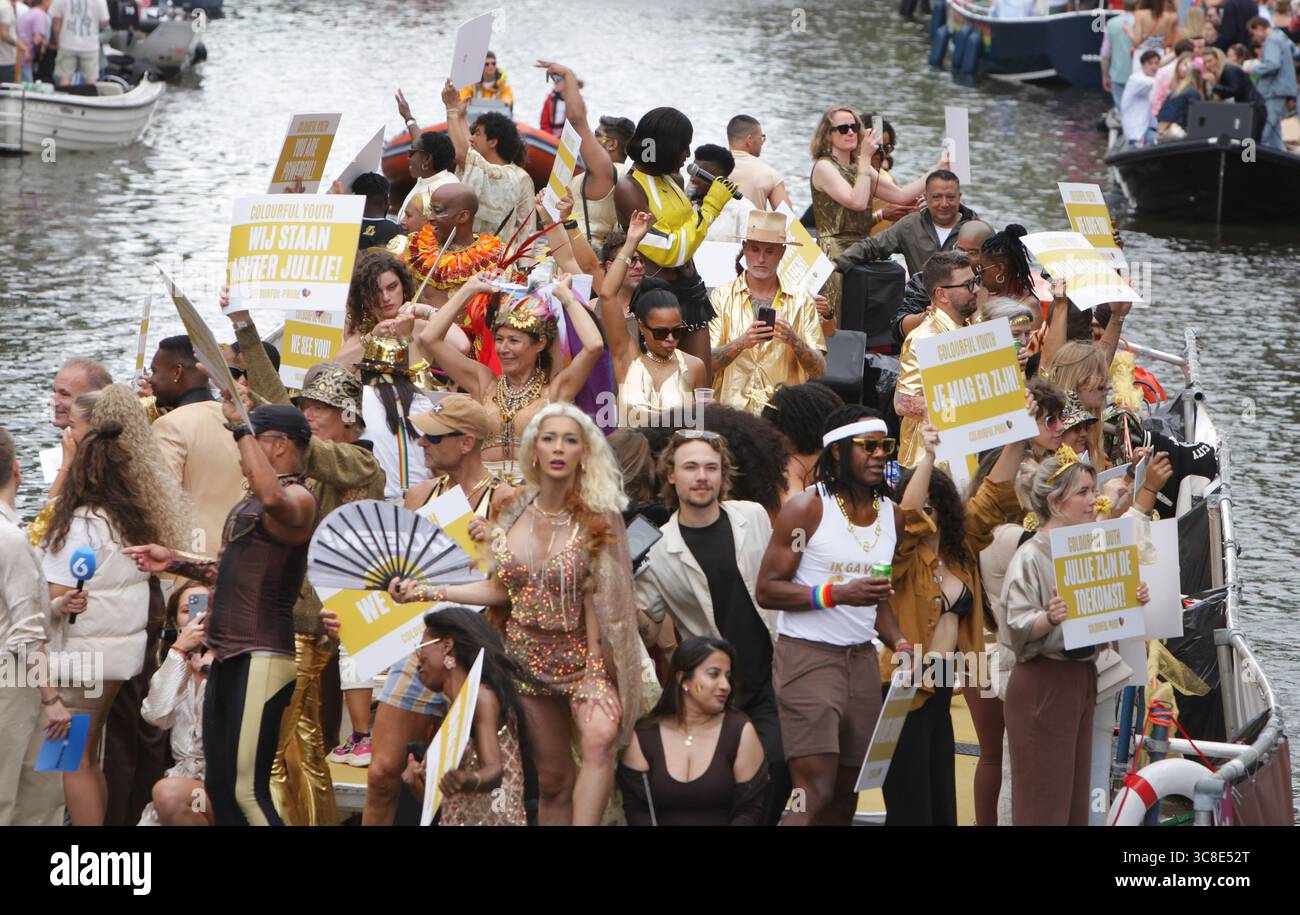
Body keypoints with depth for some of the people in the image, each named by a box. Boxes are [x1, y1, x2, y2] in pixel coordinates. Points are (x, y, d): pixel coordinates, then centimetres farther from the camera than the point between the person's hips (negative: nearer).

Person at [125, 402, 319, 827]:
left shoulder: (298, 499, -13)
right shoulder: (254, 499, 20)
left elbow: (274, 500, -39)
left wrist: (241, 428, -33)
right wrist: (176, 561, 22)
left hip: (261, 659, -11)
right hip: (228, 658, 11)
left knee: (247, 790, -15)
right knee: (219, 787, 13)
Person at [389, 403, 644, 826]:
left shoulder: (596, 518, -9)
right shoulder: (515, 514, 1)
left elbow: (594, 598, -13)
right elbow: (499, 589, 5)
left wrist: (594, 673, -19)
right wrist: (426, 592, 0)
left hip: (582, 653, -3)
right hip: (529, 654, 4)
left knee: (599, 740, -30)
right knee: (552, 778, 4)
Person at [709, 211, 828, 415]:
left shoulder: (802, 302, 9)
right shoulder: (722, 297, 7)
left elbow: (819, 371, 4)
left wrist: (795, 342, -14)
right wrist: (740, 344, -18)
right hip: (733, 408, -1)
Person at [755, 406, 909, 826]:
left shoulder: (890, 514, 13)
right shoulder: (807, 509, -7)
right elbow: (766, 590, -11)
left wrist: (898, 642, 5)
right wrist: (836, 593, -21)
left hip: (862, 660, 7)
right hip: (807, 657, -7)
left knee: (846, 795, 6)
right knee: (816, 793, -15)